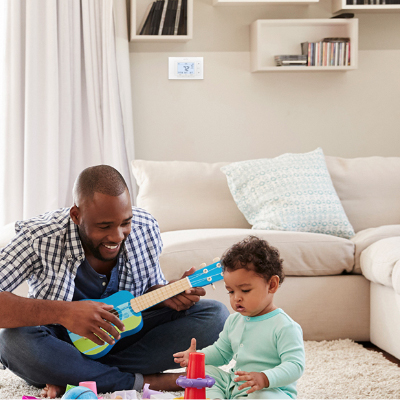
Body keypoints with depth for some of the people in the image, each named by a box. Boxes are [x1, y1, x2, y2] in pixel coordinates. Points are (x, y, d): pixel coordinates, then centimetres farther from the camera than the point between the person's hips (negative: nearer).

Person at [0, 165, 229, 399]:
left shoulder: (146, 229, -10)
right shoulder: (39, 238, -24)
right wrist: (61, 311, -45)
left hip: (124, 335, 4)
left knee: (215, 314, -16)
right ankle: (142, 381, -26)